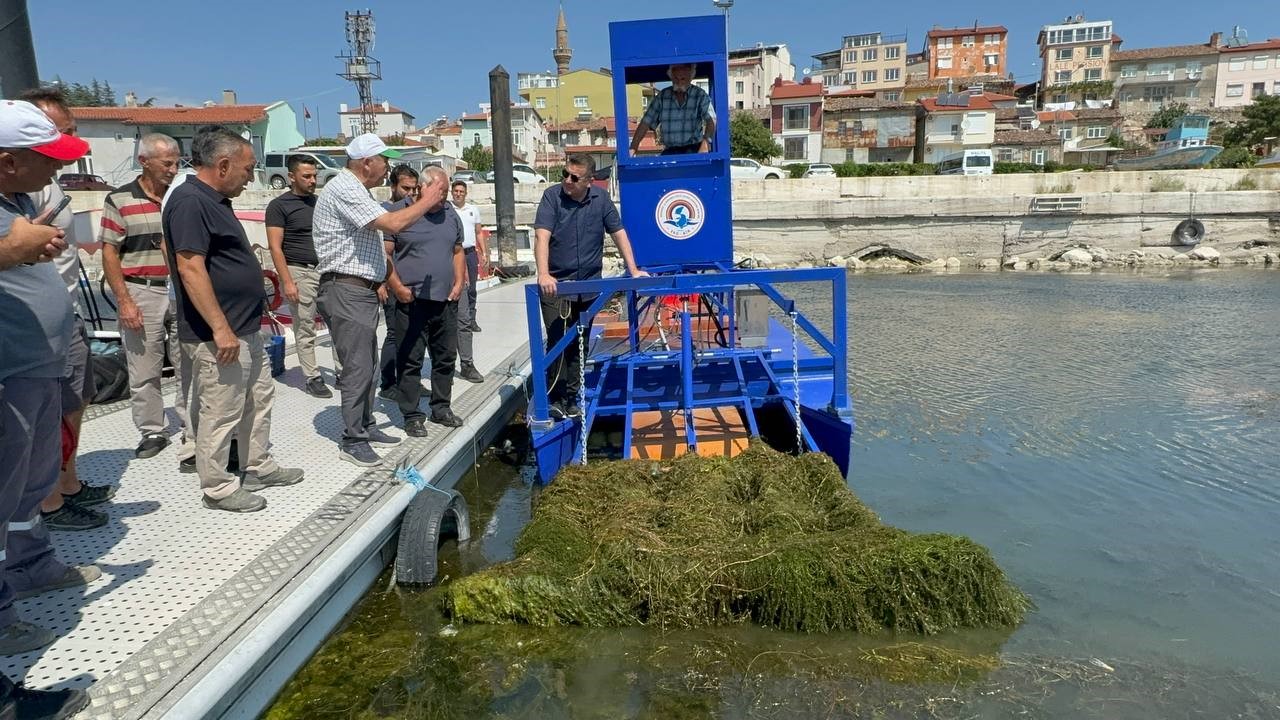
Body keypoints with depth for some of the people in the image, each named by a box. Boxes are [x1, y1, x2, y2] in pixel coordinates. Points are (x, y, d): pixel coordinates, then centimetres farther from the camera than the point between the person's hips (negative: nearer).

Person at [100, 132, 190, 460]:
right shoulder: (120, 200, -1)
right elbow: (110, 254, -2)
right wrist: (124, 301, -9)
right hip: (142, 293, -2)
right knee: (144, 373, 5)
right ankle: (152, 432, 17)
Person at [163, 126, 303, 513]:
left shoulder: (215, 200, 14)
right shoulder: (190, 201, -18)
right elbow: (190, 267, -25)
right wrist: (220, 328, -26)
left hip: (246, 329, 11)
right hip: (217, 335, -11)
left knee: (260, 398, 20)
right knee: (221, 414, 1)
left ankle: (258, 467, 33)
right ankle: (218, 488, 14)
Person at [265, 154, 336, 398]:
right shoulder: (279, 205, -4)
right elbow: (275, 248, -9)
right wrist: (287, 281, -15)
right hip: (300, 272, -5)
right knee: (305, 330, 2)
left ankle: (343, 371, 10)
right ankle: (312, 378, 10)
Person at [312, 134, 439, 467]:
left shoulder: (355, 190, 19)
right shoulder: (344, 189, -15)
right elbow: (392, 223, -24)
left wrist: (376, 282, 17)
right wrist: (427, 201, -12)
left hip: (362, 290, 11)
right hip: (346, 292, -11)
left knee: (368, 364, 15)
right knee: (358, 367, -8)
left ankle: (365, 427, 25)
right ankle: (352, 441, 0)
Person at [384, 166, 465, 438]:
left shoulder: (451, 215, 15)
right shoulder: (398, 212, -4)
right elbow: (384, 254, -7)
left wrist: (459, 283, 8)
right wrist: (398, 288, -13)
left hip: (446, 301, 6)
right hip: (411, 301, -6)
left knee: (446, 357, 11)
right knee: (410, 360, -1)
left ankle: (441, 408, 25)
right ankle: (412, 416, 7)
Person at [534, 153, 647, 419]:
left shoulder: (601, 199, 1)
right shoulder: (552, 196, -8)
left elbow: (619, 233, 7)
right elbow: (542, 236, -19)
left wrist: (633, 270, 2)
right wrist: (543, 274, -32)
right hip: (555, 285, -3)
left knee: (579, 345, 9)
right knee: (558, 342, -9)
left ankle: (572, 399, 18)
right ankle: (556, 399, 0)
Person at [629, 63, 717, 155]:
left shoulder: (700, 95, 3)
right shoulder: (662, 96, 12)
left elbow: (711, 120, -12)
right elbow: (646, 122, 10)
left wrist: (705, 143, -31)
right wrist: (633, 148, -1)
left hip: (694, 149, -2)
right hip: (670, 151, 2)